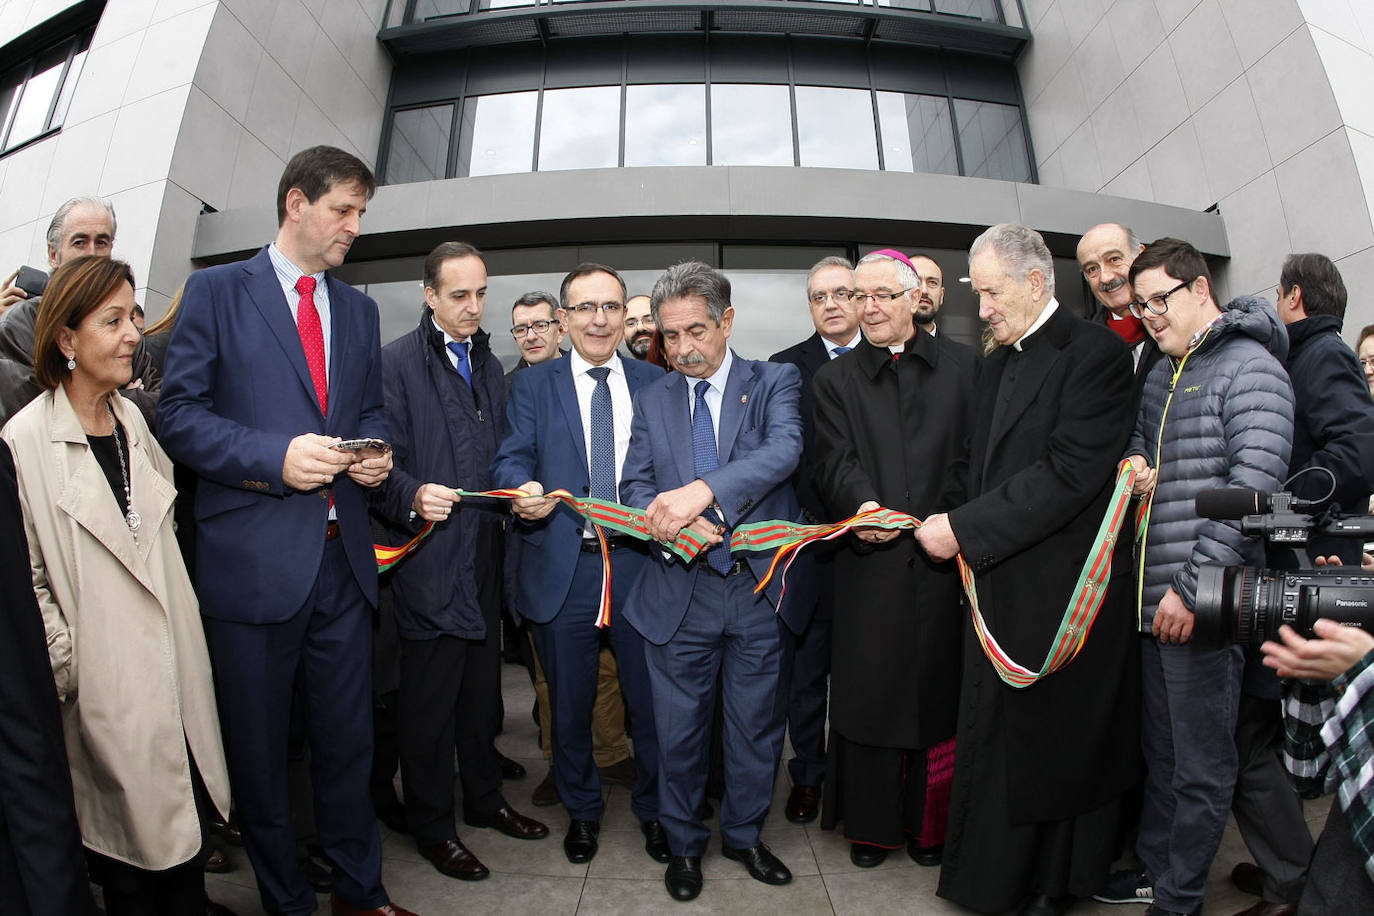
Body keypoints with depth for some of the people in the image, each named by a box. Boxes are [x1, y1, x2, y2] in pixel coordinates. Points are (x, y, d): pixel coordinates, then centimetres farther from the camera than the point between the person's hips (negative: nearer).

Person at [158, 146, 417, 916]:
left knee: (348, 739, 15)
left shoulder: (359, 310, 14)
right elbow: (180, 413, -5)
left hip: (342, 556, 4)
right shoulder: (218, 291, 0)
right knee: (260, 750, 13)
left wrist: (376, 451, -3)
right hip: (255, 557, -3)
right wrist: (276, 456, -18)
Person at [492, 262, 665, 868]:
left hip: (641, 564, 1)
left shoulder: (655, 384, 8)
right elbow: (511, 459, -5)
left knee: (649, 698, 12)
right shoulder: (531, 385, 5)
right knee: (570, 703, 15)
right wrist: (522, 491, -27)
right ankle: (582, 808, 41)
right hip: (563, 569, 0)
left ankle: (652, 808, 38)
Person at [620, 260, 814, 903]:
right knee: (679, 730, 14)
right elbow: (633, 488, 3)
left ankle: (743, 835, 43)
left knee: (756, 727, 16)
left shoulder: (775, 383, -3)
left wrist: (702, 491, -37)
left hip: (762, 589, -1)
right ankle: (684, 843, 40)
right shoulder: (653, 399, 7)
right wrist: (671, 522, -19)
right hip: (680, 591, 2)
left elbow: (784, 449, -22)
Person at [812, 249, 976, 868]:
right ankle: (871, 824, 28)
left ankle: (928, 823, 31)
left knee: (937, 689, 10)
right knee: (868, 692, 8)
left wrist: (938, 519, -12)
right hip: (871, 561, 0)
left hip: (942, 558, 0)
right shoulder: (835, 379, 10)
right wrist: (863, 504, -23)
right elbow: (834, 462, -4)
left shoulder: (964, 366, 9)